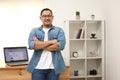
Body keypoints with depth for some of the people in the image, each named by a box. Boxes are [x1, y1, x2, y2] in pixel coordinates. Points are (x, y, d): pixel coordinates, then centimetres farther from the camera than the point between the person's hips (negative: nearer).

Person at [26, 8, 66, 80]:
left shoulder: (59, 30, 8)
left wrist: (40, 45, -8)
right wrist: (51, 42, -11)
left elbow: (61, 45, -9)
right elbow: (31, 45, -9)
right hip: (38, 67, 0)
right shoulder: (34, 31, 9)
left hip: (53, 67, 0)